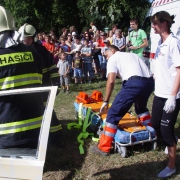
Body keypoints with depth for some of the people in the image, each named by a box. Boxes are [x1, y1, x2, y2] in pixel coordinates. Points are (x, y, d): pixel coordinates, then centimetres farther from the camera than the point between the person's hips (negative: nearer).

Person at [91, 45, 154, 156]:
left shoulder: (113, 58, 14)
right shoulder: (133, 55, 34)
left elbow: (111, 81, 0)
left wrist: (106, 101, 6)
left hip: (135, 83, -7)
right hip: (150, 82, 7)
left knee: (114, 113, 3)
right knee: (141, 107, 35)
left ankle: (103, 147, 7)